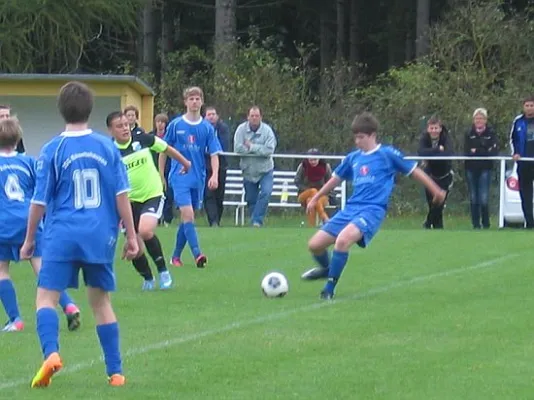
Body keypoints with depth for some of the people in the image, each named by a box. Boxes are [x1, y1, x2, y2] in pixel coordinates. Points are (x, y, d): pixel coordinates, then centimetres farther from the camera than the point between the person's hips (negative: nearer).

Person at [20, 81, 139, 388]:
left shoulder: (53, 150, -3)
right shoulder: (107, 146, 4)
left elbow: (40, 201, 0)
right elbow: (122, 195, 4)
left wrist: (29, 239, 11)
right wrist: (131, 235, 11)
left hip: (63, 235, -3)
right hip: (101, 236, 3)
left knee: (47, 296, -1)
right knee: (101, 300, 14)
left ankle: (51, 352, -26)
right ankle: (116, 372, 13)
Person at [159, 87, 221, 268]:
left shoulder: (207, 128, 4)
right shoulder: (176, 125, -1)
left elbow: (214, 154, 3)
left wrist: (215, 175, -11)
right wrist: (161, 174, 8)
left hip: (198, 178, 3)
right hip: (180, 177, -3)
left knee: (187, 218, 8)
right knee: (187, 214, -18)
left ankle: (176, 256, 20)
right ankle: (197, 254, -25)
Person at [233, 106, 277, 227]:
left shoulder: (267, 130, -10)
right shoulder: (241, 129, -7)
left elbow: (269, 150, -21)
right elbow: (238, 148, -19)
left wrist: (251, 147, -19)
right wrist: (259, 150, -15)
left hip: (265, 169, -2)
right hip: (249, 170, 2)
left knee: (266, 192, -22)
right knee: (251, 199, 7)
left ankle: (257, 220, -18)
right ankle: (254, 222, 22)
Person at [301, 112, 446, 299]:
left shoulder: (387, 154, -1)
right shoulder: (353, 158, 15)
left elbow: (414, 170, 6)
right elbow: (336, 178, 29)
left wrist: (436, 191, 7)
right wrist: (315, 199, 35)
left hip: (372, 210, -6)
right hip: (351, 208, 6)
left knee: (343, 239, -34)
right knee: (315, 244, -1)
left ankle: (329, 289, -22)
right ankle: (326, 269, 34)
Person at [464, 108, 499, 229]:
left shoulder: (491, 133, 2)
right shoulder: (469, 134, 7)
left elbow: (494, 151, -8)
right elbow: (466, 151, -2)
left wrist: (476, 151, -12)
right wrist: (484, 152, -13)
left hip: (485, 169, -2)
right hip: (471, 168, 2)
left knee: (484, 198, -10)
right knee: (473, 198, 3)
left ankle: (486, 224, 1)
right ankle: (476, 224, 10)